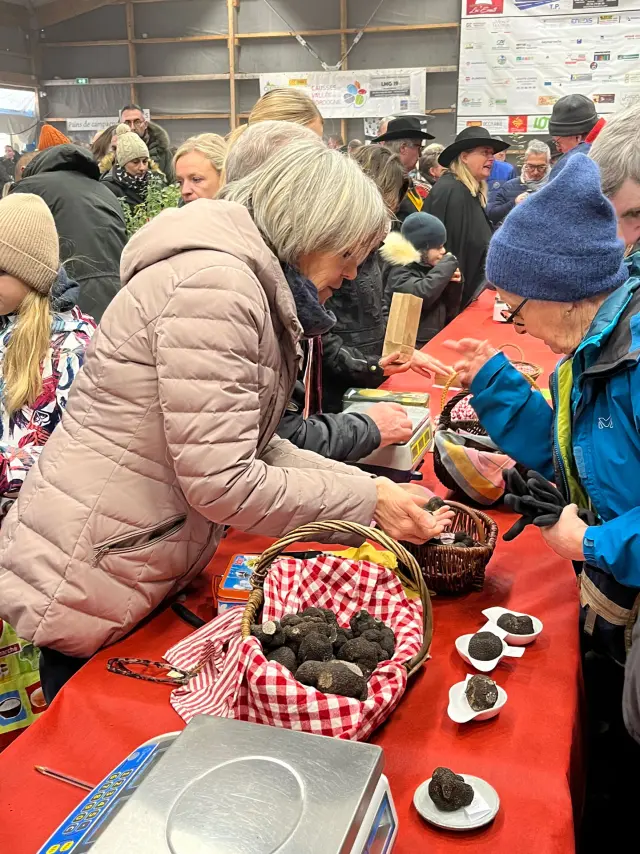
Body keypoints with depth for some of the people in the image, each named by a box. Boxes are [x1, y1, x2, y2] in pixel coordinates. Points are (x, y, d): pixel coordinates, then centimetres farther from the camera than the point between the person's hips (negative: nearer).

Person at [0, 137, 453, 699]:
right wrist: (366, 501, -18)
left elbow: (258, 448, 6)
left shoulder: (251, 284, 8)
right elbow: (221, 483, -26)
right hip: (85, 592, -9)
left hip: (145, 578, 9)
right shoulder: (213, 281, -23)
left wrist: (371, 487, -3)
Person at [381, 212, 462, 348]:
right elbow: (421, 295, -29)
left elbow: (449, 314, 15)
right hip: (409, 346, -7)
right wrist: (448, 265, -16)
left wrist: (454, 284, -2)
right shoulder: (400, 271, -9)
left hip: (435, 343, 7)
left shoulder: (429, 267, 10)